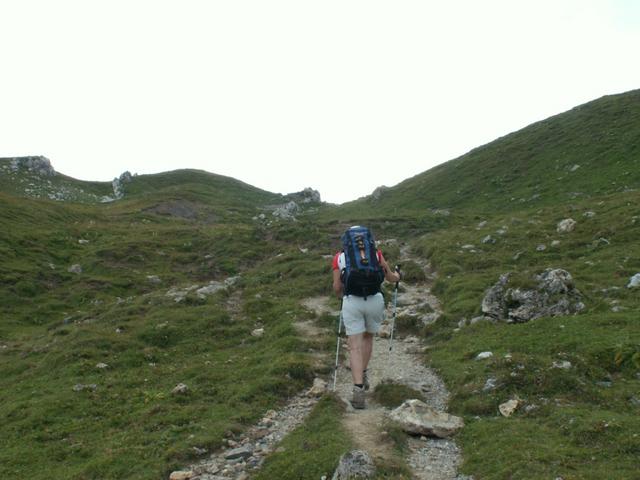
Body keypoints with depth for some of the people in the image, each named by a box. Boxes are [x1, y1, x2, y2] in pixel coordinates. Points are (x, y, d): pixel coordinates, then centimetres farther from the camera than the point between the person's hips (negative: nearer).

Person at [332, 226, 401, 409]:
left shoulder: (339, 257, 9)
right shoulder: (375, 253, 9)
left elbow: (337, 287, 9)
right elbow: (390, 277, 19)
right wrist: (397, 276, 42)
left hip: (352, 303, -1)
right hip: (375, 300, 1)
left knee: (355, 348, 2)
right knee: (368, 337, 27)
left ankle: (358, 391, -9)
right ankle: (363, 375, 29)